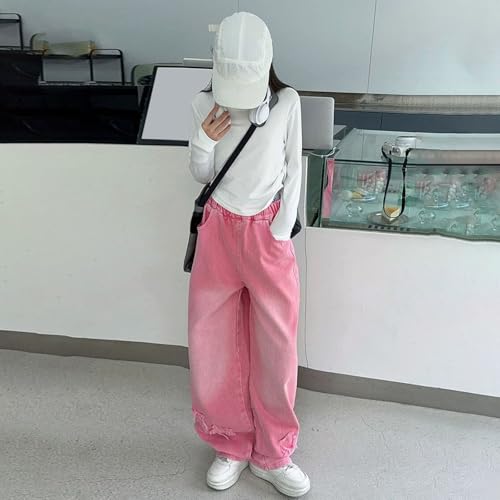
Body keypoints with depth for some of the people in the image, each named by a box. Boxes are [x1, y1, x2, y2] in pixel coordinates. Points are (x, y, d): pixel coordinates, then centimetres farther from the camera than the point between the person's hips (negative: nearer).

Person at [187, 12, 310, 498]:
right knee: (214, 343, 6)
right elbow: (201, 175, 4)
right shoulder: (205, 105, -2)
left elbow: (294, 170, 1)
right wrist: (204, 141, -16)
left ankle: (271, 454, 24)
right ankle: (231, 445, 27)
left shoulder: (287, 102, -5)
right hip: (220, 230, 1)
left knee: (276, 346, 4)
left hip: (268, 231, -1)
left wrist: (280, 231, -6)